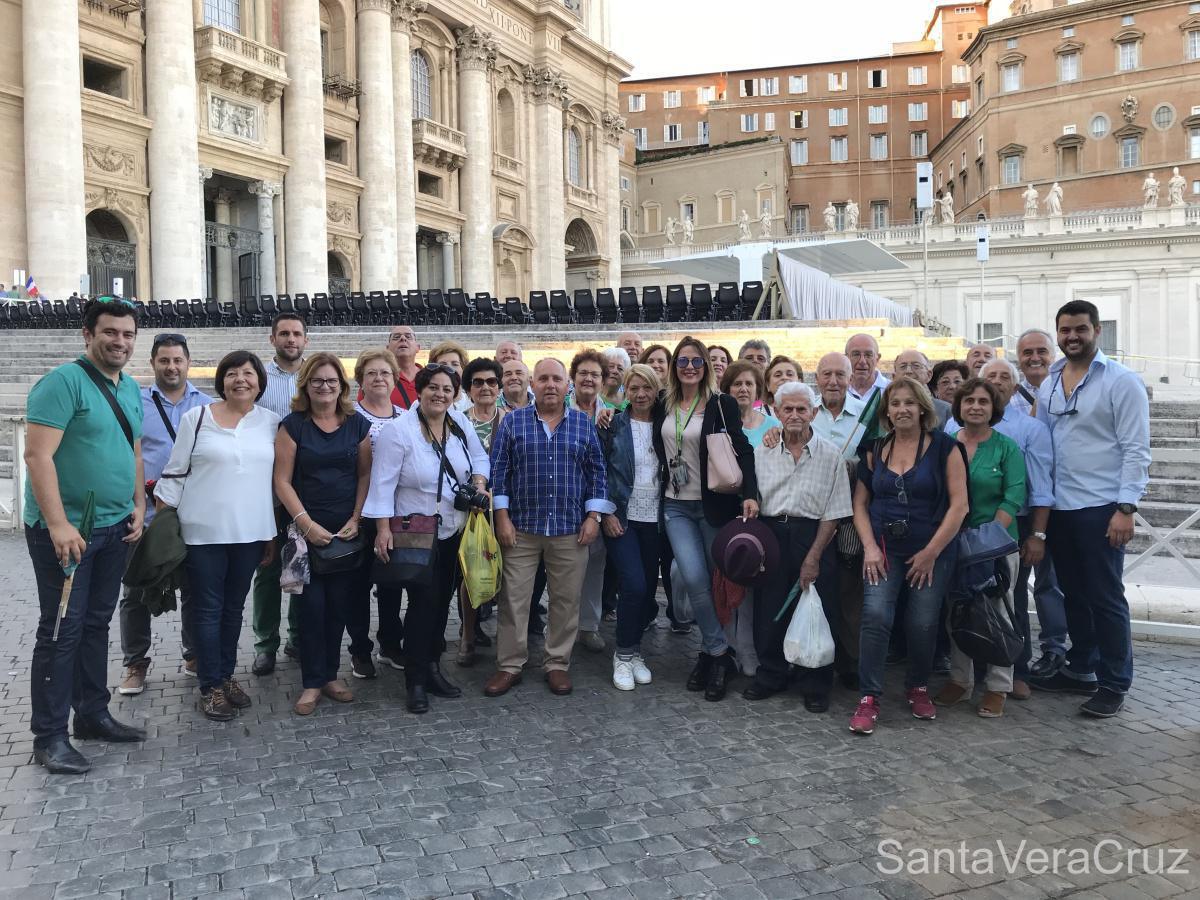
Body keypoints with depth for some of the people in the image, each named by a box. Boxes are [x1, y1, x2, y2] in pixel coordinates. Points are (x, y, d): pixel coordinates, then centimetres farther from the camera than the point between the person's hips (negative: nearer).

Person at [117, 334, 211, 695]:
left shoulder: (206, 405, 6)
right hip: (145, 513, -1)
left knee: (194, 588, 12)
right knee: (136, 591, 5)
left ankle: (195, 655, 26)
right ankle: (135, 663, 18)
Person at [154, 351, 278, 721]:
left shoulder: (272, 423, 6)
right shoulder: (196, 418, -1)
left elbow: (278, 480, 10)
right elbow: (175, 474, 1)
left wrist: (273, 534, 9)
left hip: (251, 533, 3)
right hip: (204, 532, -2)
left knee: (234, 608, 13)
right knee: (208, 609, 4)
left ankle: (226, 675, 26)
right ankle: (211, 687, 14)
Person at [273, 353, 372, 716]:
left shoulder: (358, 424, 5)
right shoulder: (293, 425, -1)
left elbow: (366, 474, 6)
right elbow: (282, 481, -4)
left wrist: (356, 519, -5)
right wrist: (306, 523, -12)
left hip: (347, 531, 2)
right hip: (307, 530, -2)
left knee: (338, 603, 6)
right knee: (312, 604, -2)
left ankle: (330, 674, 20)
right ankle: (312, 682, 9)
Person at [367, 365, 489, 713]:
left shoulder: (462, 429, 4)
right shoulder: (398, 430, -13)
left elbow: (480, 459, 18)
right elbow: (384, 482, -14)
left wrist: (479, 481, -4)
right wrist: (383, 527, -19)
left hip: (456, 532, 6)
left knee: (442, 602, 13)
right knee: (424, 603, -7)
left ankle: (432, 668, 28)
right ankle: (415, 682, 6)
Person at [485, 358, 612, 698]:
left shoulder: (584, 424, 7)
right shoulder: (512, 421, 3)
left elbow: (597, 472, 7)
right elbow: (498, 471, 1)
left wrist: (593, 517, 0)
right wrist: (502, 517, -5)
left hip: (571, 530, 1)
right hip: (521, 528, -1)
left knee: (566, 600, 6)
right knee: (513, 599, 3)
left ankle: (557, 664, 20)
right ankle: (509, 665, 15)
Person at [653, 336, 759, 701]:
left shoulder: (722, 404, -6)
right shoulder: (663, 407, 7)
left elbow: (742, 450, -10)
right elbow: (657, 451, 18)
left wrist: (749, 494, -22)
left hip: (714, 504, -2)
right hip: (676, 507, 3)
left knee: (718, 580, 5)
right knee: (694, 579, -9)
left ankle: (712, 651, 20)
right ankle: (719, 653, 5)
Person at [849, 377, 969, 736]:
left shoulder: (944, 447, -2)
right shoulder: (875, 450, 8)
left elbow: (959, 504, -6)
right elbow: (860, 503, 9)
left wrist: (931, 552, -10)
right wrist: (869, 547, -5)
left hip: (932, 551, -1)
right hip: (884, 548, 2)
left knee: (923, 623, 0)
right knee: (875, 615, -14)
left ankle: (918, 688, 27)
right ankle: (869, 698, -5)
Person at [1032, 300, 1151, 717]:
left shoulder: (1122, 381, -7)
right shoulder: (1048, 384, 9)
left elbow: (1136, 450, -10)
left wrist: (1126, 507, -17)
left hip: (1100, 508, -5)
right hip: (1058, 507, 6)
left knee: (1105, 598, 2)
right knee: (1073, 593, 15)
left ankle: (1114, 684, 14)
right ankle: (1081, 669, 29)